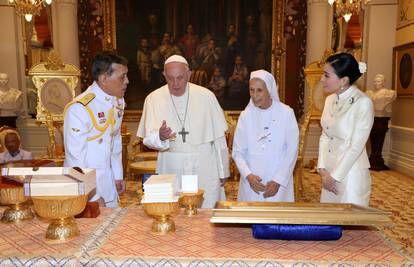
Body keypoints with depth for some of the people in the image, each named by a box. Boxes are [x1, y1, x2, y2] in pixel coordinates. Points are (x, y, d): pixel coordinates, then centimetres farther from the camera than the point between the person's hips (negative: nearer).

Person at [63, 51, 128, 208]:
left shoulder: (118, 102, 3)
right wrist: (93, 196, -14)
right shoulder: (79, 108, -21)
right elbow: (75, 156, -18)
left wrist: (118, 176, 13)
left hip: (108, 181, 7)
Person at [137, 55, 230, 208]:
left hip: (204, 168, 0)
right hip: (171, 169, 1)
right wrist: (160, 136, -27)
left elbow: (219, 137, 3)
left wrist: (223, 171, 7)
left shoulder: (206, 96, -3)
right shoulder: (154, 99, -2)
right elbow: (148, 139, -4)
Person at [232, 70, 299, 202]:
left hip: (279, 183, -1)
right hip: (252, 182, 2)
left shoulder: (286, 113, -6)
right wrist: (248, 175, -14)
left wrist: (279, 181, -9)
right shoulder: (246, 115, -1)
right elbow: (237, 151, 0)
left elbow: (292, 150, -5)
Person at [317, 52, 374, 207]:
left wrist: (335, 176, -13)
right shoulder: (330, 100, 5)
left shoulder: (363, 103, -16)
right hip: (330, 171, 6)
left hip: (351, 172, -6)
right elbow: (324, 137, 7)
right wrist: (322, 169, -2)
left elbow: (356, 146, -17)